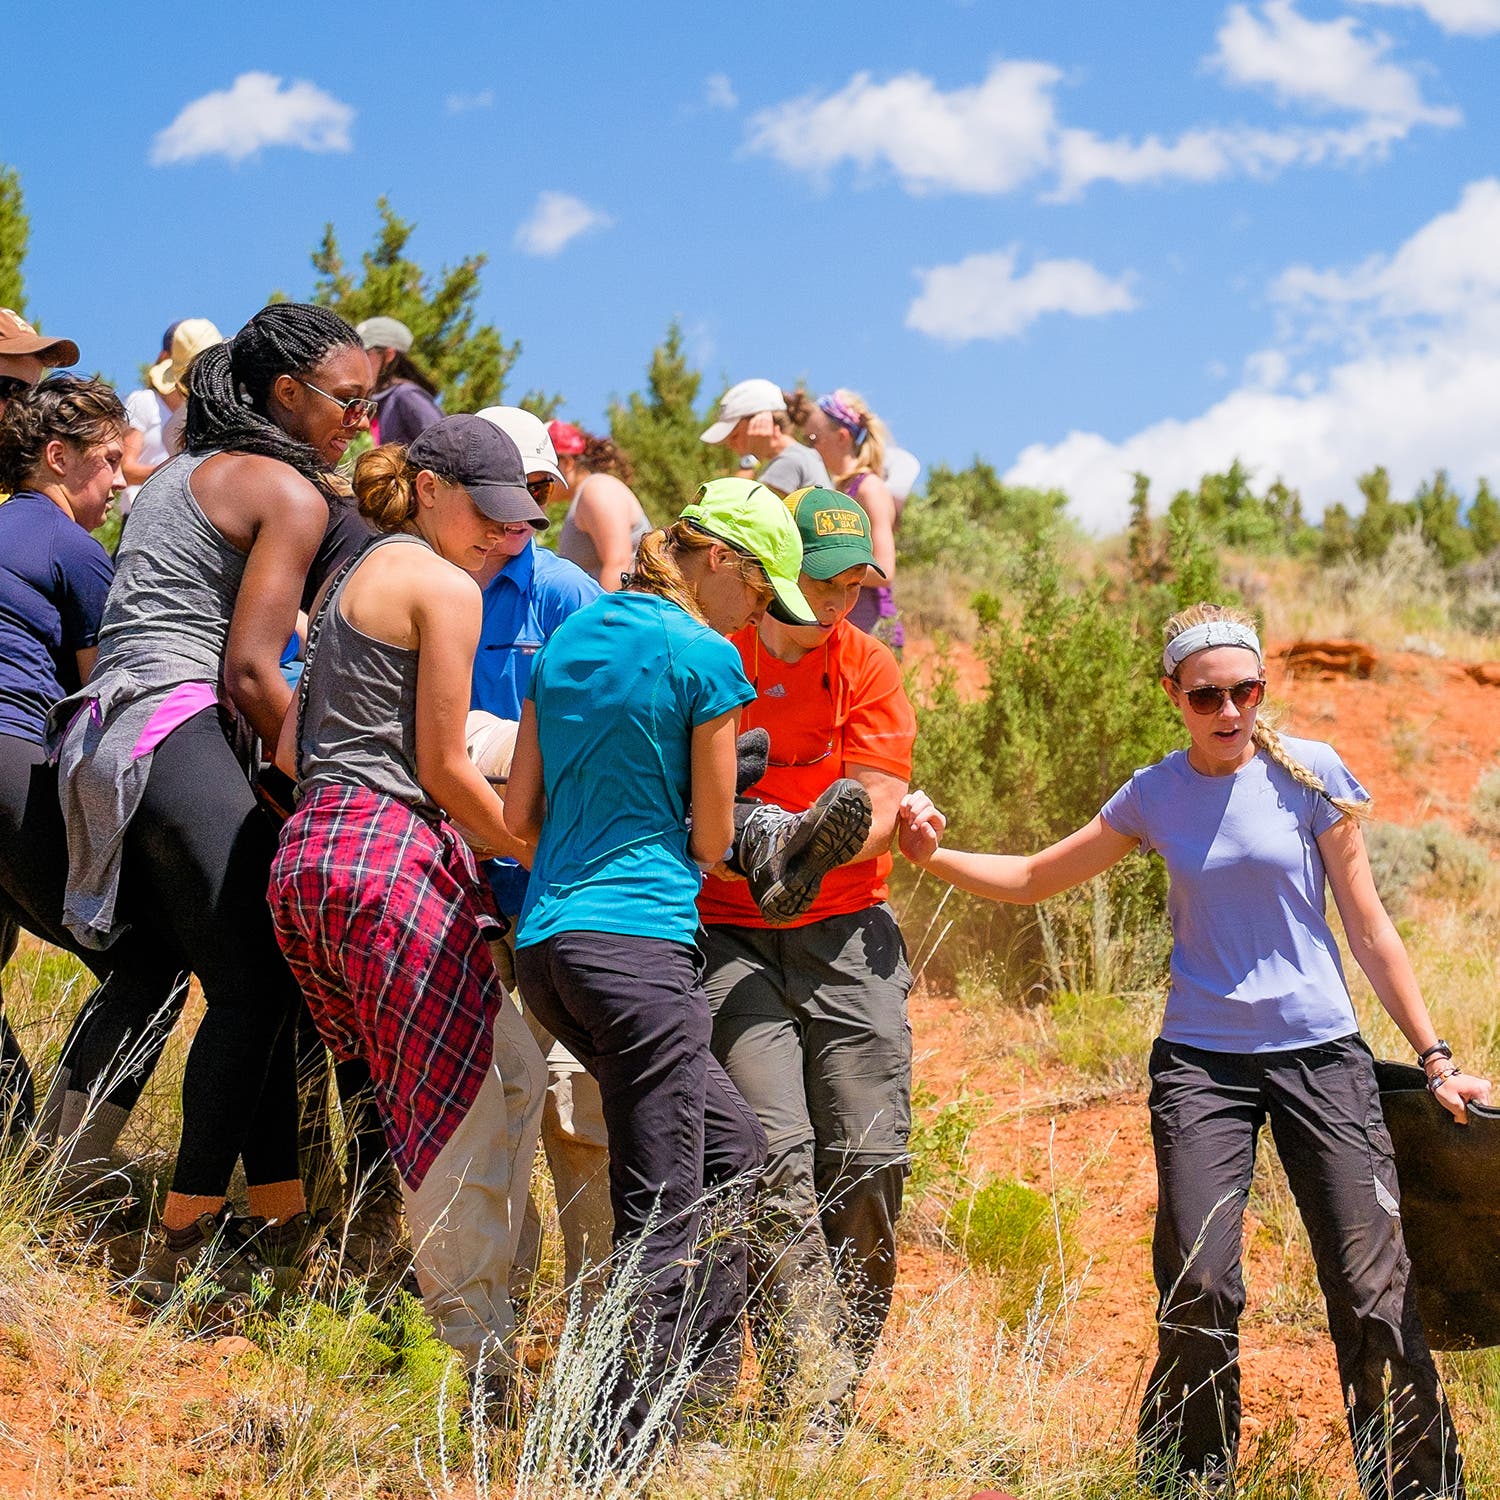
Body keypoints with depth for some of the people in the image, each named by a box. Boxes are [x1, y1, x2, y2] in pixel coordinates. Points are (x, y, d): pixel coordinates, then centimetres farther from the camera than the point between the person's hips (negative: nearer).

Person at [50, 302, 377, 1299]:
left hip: (111, 741, 10)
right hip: (175, 734, -10)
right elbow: (251, 671, -10)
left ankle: (280, 1224, 7)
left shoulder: (187, 473, 26)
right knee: (256, 985, -11)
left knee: (254, 983, 8)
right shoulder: (291, 491, -3)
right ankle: (186, 1250, -13)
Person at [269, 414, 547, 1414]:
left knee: (513, 1068, 15)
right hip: (392, 854, -9)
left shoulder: (358, 576, 23)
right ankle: (481, 1357, -4)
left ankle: (482, 1295, 18)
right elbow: (443, 771, -7)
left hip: (310, 848, 9)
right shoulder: (445, 588, -5)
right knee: (465, 1100, -6)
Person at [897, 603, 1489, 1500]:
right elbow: (1033, 878, 12)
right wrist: (933, 855, -5)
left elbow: (1370, 930, 2)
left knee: (1374, 1291, -5)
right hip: (1202, 1058, 1)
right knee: (1200, 1289, -9)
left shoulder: (1310, 775, -1)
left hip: (1321, 1054, -1)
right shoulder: (1155, 797, 4)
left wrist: (1437, 1060, 1)